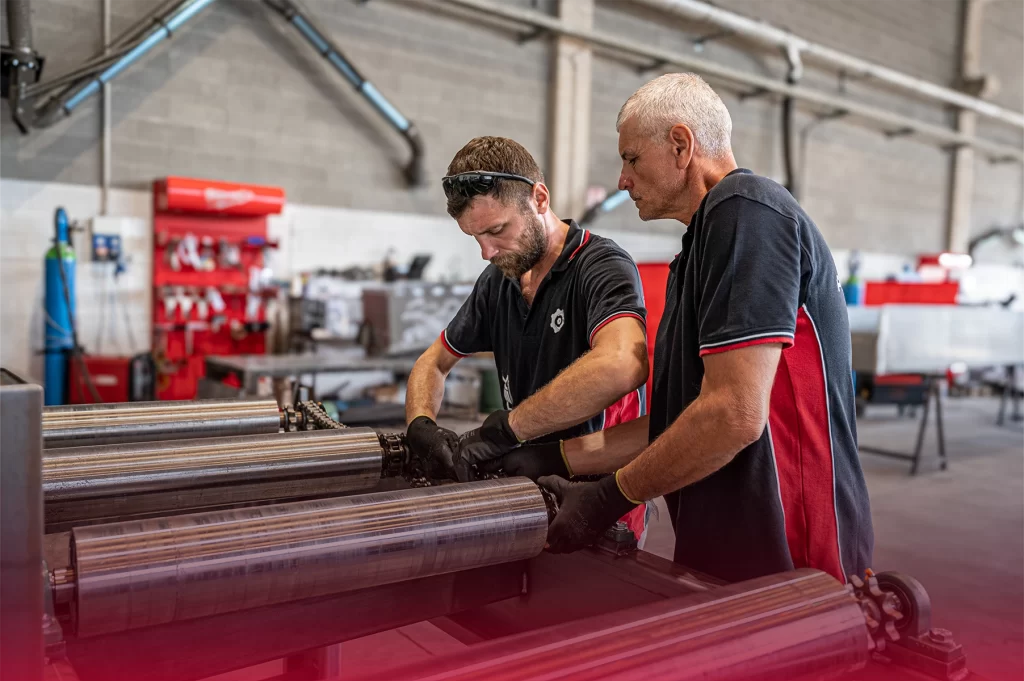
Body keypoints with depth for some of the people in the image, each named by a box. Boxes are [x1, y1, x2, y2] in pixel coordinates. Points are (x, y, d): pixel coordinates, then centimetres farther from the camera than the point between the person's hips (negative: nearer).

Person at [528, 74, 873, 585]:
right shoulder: (701, 247, 16)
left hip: (786, 558, -9)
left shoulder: (745, 209, -15)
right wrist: (558, 457, 10)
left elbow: (733, 414, -25)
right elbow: (678, 418, 15)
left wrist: (611, 496, -13)